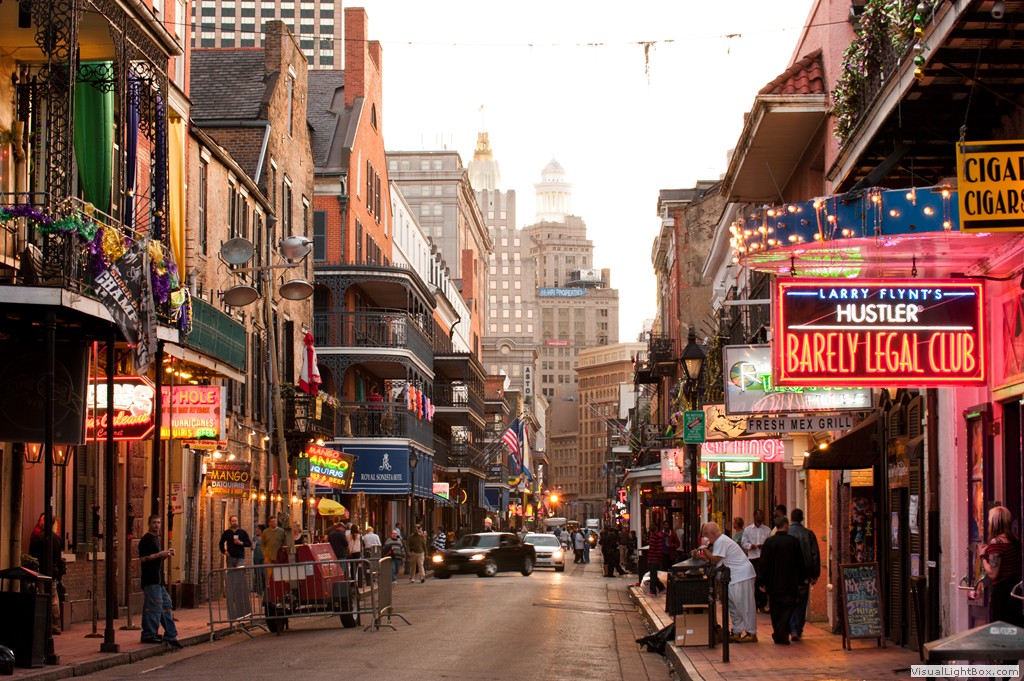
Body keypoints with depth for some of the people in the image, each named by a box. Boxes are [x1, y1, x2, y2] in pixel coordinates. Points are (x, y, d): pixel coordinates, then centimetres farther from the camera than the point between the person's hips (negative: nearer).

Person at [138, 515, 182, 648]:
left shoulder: (156, 538, 20)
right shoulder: (146, 539, -10)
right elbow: (142, 559, -19)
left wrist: (166, 554, 11)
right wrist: (160, 554, -20)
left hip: (159, 579, 10)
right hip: (151, 580, -10)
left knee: (166, 606, 11)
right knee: (155, 607, -10)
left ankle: (170, 635, 15)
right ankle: (149, 635, -4)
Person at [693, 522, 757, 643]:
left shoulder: (721, 542, -16)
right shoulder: (719, 541, 16)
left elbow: (714, 559, -18)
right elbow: (712, 558, 16)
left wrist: (704, 549, -8)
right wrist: (698, 555, 5)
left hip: (742, 576, -11)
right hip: (734, 577, 11)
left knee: (745, 606, -7)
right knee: (733, 606, 14)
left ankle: (751, 633, -5)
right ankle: (737, 632, 20)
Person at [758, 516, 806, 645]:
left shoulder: (769, 542, -5)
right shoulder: (794, 541, -4)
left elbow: (764, 564, -4)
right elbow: (800, 563, 2)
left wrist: (762, 582, 2)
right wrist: (800, 581, 11)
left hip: (773, 583, 1)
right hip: (790, 583, -1)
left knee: (775, 611, 11)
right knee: (787, 609, 2)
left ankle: (777, 635, 13)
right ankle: (782, 635, -11)